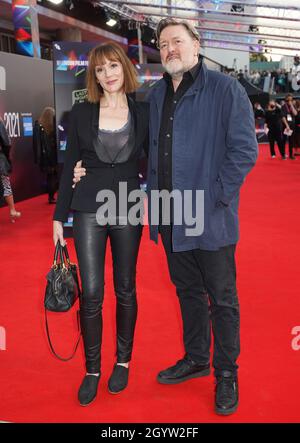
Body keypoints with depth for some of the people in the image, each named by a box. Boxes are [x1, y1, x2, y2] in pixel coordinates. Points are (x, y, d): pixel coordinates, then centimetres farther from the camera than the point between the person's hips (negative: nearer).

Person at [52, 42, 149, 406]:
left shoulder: (143, 112, 2)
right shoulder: (81, 113, 2)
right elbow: (69, 166, 4)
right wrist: (59, 216, 2)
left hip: (129, 209, 0)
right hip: (89, 209, 0)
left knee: (125, 290, 10)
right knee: (91, 293, -2)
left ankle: (123, 361, 29)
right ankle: (92, 369, 16)